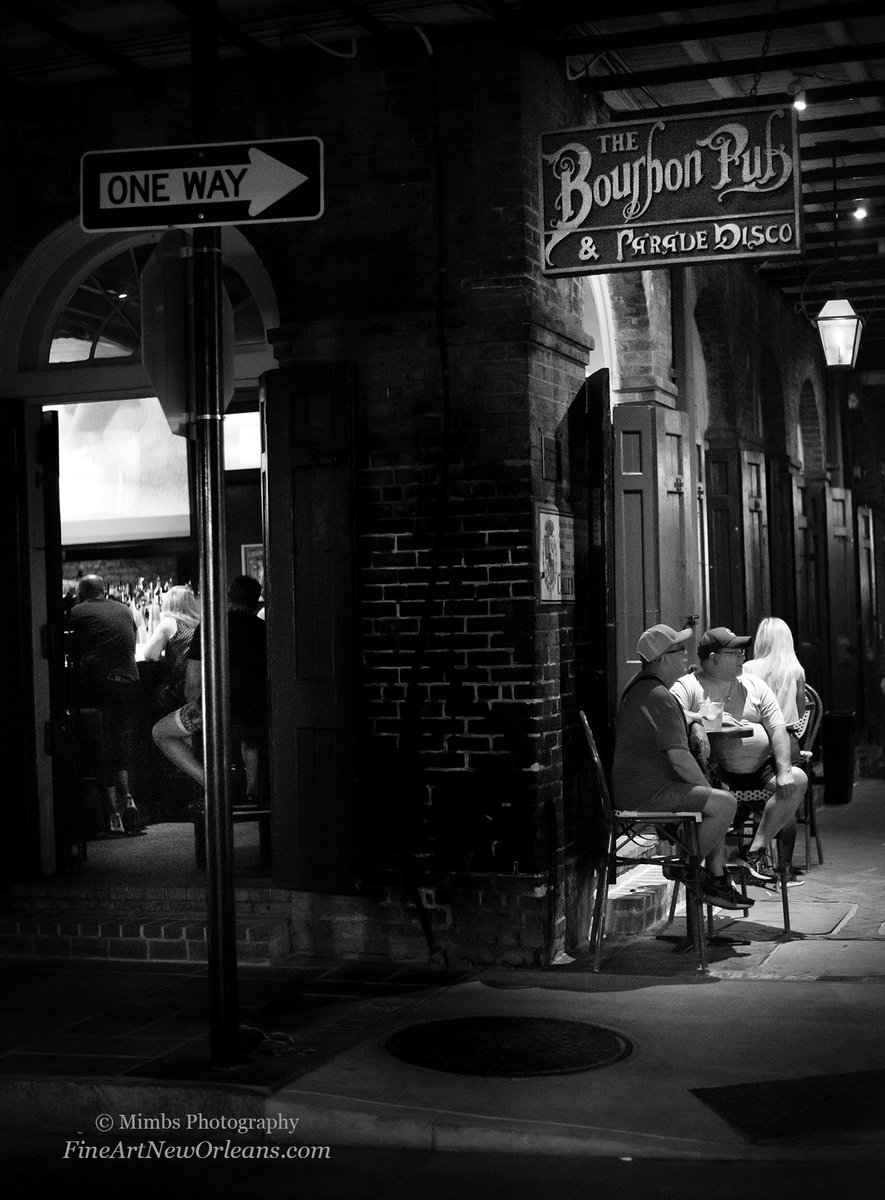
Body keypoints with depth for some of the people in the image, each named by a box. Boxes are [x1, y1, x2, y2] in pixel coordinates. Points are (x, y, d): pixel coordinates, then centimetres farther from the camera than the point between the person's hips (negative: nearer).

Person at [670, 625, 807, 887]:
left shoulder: (754, 685, 15)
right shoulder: (689, 685, 2)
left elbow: (777, 728, 7)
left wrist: (784, 772, -7)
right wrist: (697, 722, -31)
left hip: (759, 768, 5)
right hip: (719, 772, -5)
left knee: (798, 779, -19)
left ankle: (755, 851, -17)